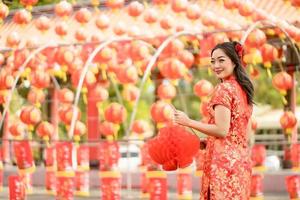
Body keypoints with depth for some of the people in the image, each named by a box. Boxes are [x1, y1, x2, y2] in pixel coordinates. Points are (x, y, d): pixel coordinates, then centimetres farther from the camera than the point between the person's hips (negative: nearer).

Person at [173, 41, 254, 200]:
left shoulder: (223, 89, -11)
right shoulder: (243, 88, 14)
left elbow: (222, 130, -17)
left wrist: (188, 122, -9)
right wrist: (206, 142, 21)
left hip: (223, 159, -8)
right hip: (241, 159, 8)